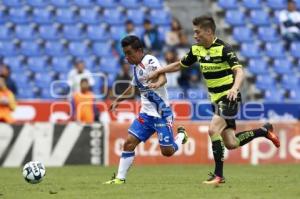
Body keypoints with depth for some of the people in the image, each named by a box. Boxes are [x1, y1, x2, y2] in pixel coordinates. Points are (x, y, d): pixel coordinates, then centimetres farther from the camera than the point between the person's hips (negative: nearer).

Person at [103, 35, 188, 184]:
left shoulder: (150, 61, -14)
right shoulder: (136, 67, 11)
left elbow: (163, 78, -32)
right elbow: (132, 88, 30)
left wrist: (157, 84, -54)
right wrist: (117, 101, 41)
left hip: (162, 113, -7)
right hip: (146, 113, 7)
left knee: (167, 151, -5)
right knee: (129, 142, -6)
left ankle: (181, 135, 26)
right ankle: (120, 178, 0)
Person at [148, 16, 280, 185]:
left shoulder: (224, 48, -17)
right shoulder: (197, 49, 5)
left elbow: (239, 71, -26)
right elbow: (180, 65, 19)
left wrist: (234, 88, -43)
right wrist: (159, 71, 12)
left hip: (229, 98, -7)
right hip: (217, 99, 7)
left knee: (213, 130, -22)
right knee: (230, 143, 5)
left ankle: (218, 175, -13)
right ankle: (264, 130, 28)